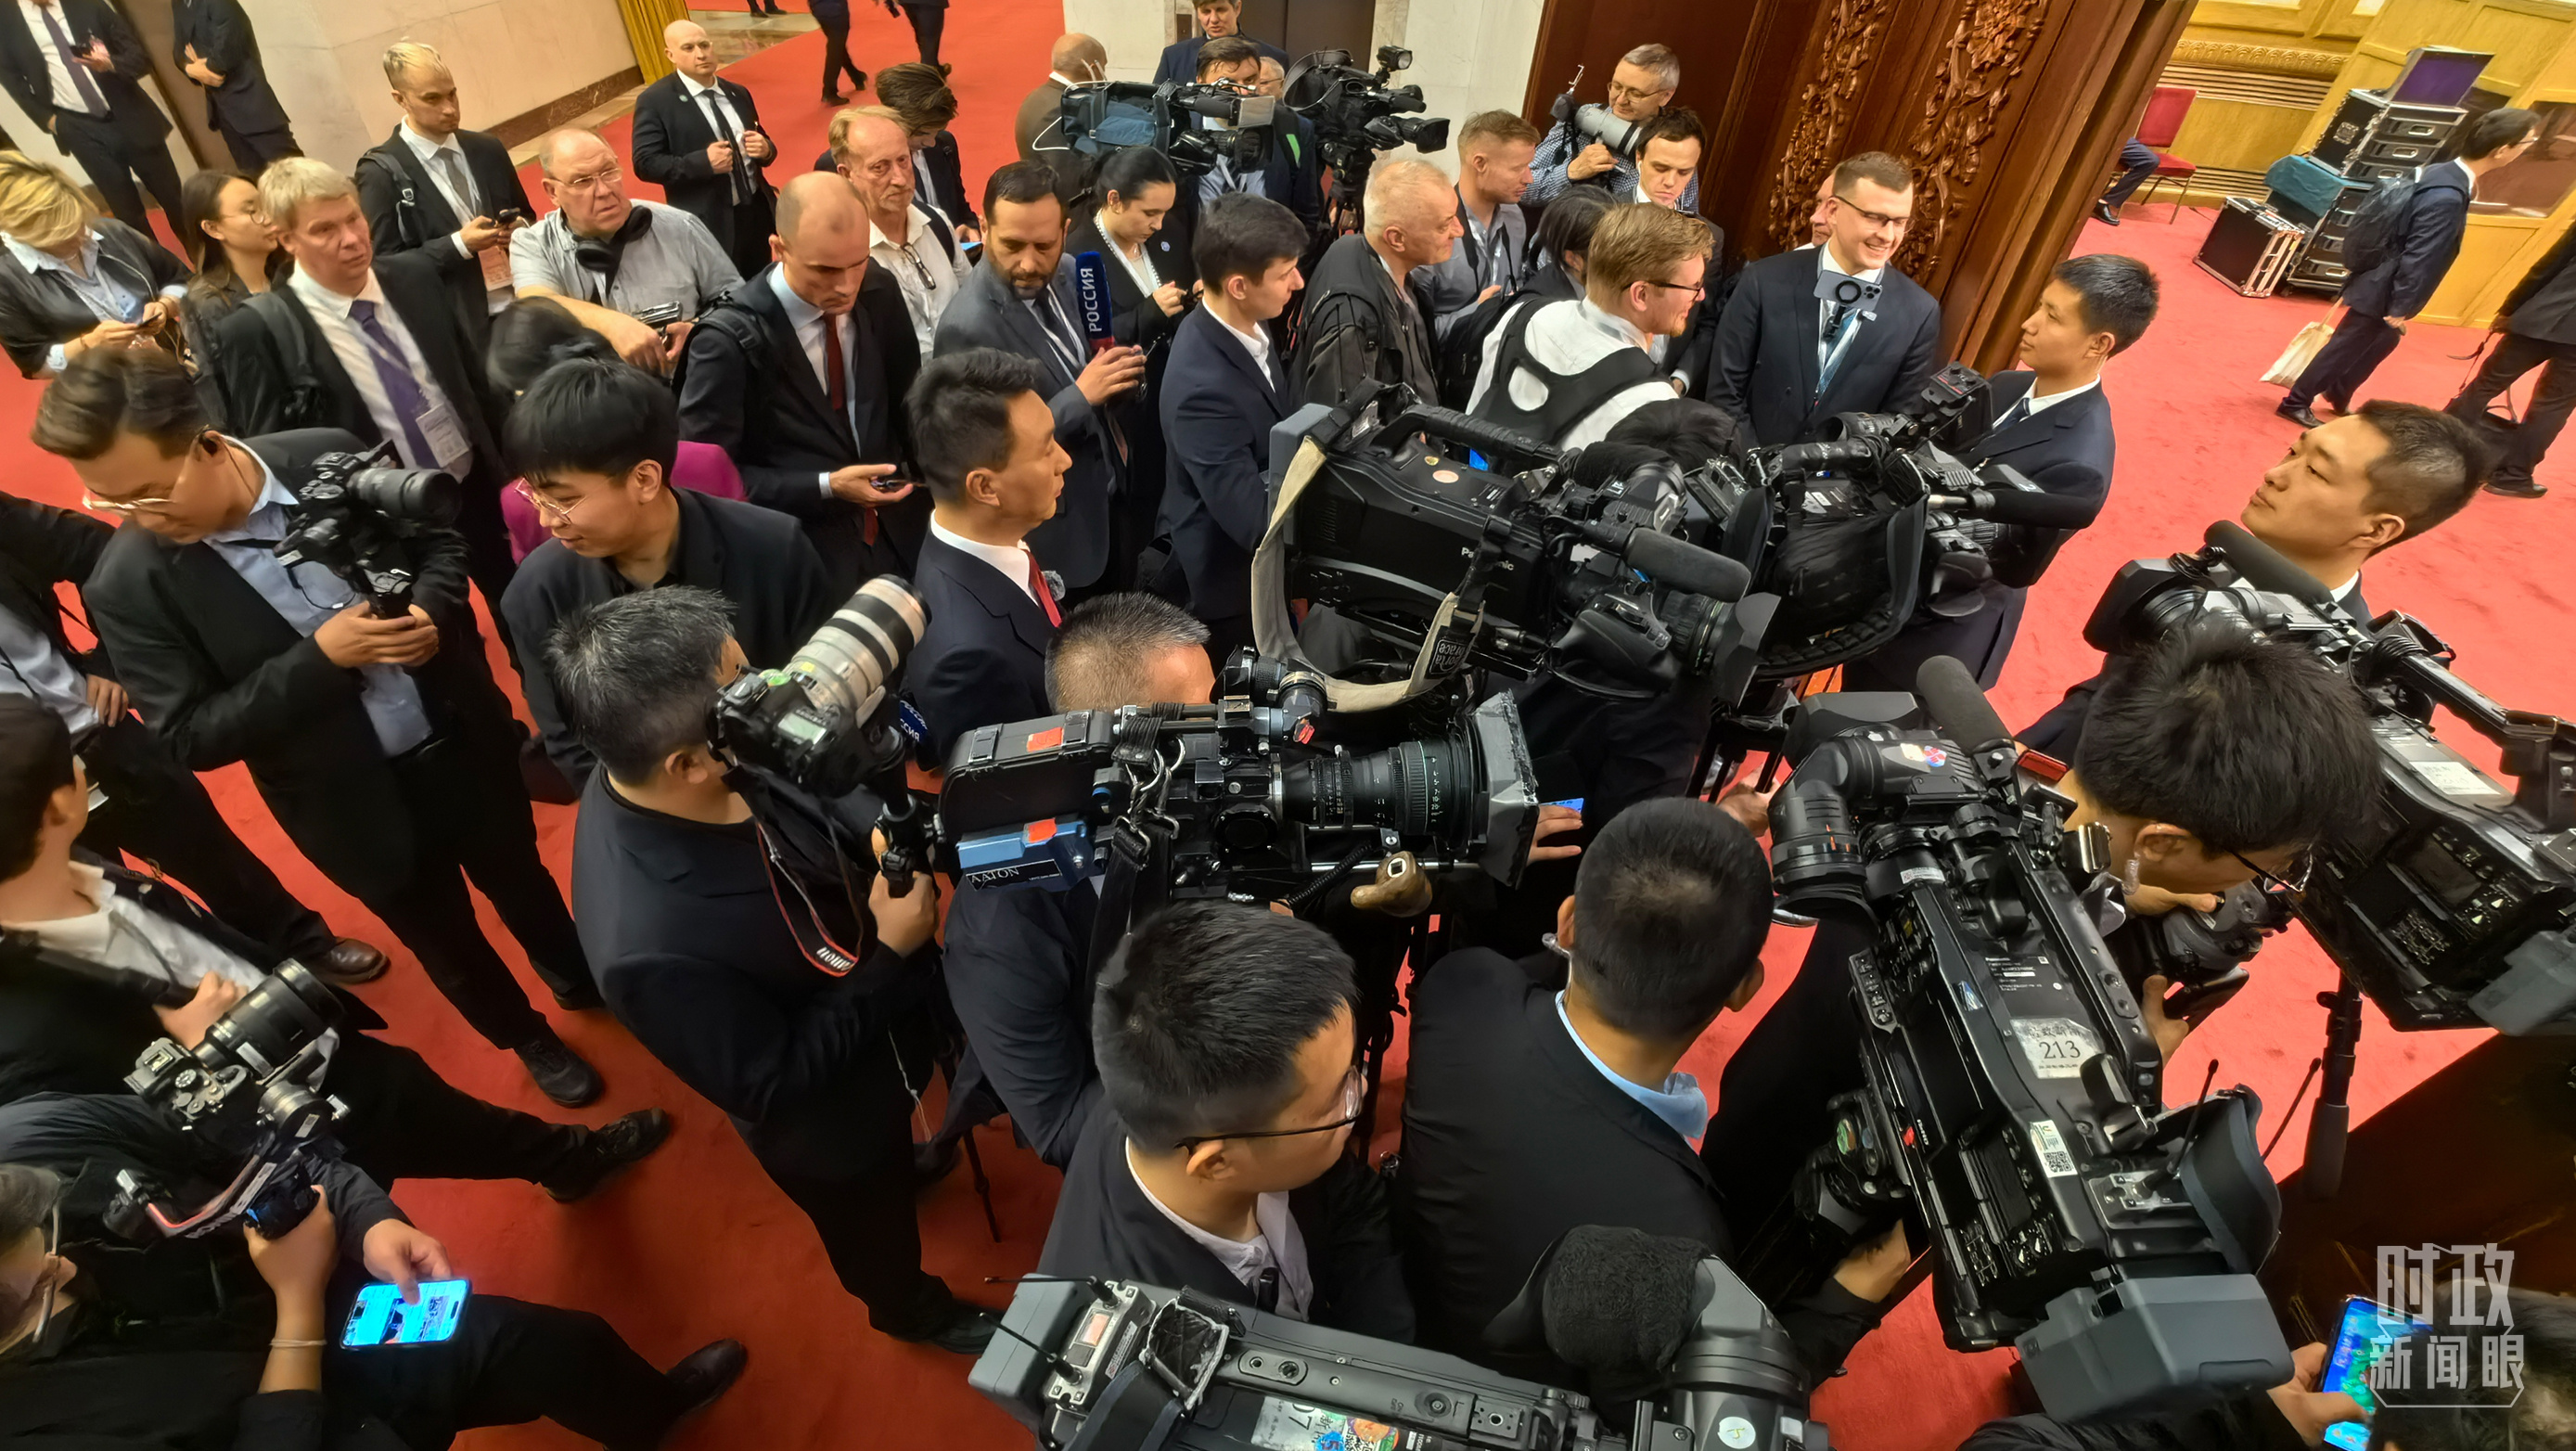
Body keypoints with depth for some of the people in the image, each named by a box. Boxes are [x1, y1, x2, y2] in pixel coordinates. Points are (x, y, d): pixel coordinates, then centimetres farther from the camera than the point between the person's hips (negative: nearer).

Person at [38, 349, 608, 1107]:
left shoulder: (330, 459, -15)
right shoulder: (128, 587, -19)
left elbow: (439, 542, 0)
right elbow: (190, 738, -16)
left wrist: (434, 611, -21)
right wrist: (321, 657, -29)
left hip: (462, 740, 1)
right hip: (358, 804, -1)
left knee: (517, 874, 25)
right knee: (442, 936, 20)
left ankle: (580, 978, 55)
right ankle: (527, 1037, 49)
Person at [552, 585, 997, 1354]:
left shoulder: (668, 770, -25)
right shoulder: (652, 945, -45)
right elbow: (771, 1085, -28)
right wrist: (892, 954, -30)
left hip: (865, 1008, 5)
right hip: (827, 1119, -5)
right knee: (875, 1225, 29)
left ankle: (902, 1162, 71)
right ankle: (910, 1307, 61)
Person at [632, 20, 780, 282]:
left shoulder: (738, 93, 10)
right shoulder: (655, 101, -8)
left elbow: (761, 143, 19)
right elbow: (645, 164, -14)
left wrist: (765, 149, -7)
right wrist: (704, 163, -24)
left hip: (758, 210, 6)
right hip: (709, 223, -5)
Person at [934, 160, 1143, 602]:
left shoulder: (1067, 273, -4)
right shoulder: (968, 327, -26)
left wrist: (1122, 368, -13)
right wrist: (1081, 396, -30)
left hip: (1111, 500, 7)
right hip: (1055, 537, -7)